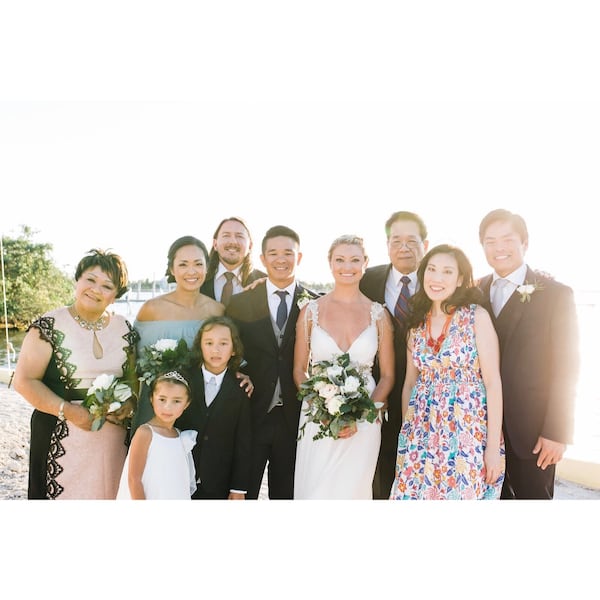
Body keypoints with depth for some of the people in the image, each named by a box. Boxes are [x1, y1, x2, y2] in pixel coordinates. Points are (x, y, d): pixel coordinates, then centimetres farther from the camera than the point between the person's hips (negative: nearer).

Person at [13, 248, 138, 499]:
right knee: (63, 493, 4)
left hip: (114, 436, 4)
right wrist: (68, 411, -18)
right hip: (62, 436, -3)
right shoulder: (49, 326, -7)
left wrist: (129, 402, -6)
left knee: (110, 493, 11)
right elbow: (25, 381, -9)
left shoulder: (124, 328, 5)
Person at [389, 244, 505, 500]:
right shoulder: (417, 323, 7)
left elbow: (493, 382, -9)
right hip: (422, 435, 4)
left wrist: (493, 446, -12)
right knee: (413, 493, 8)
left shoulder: (477, 317, -6)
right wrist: (406, 434, 10)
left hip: (469, 432, -4)